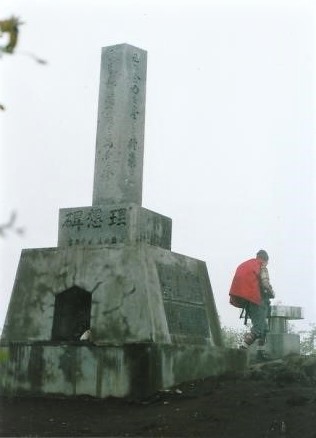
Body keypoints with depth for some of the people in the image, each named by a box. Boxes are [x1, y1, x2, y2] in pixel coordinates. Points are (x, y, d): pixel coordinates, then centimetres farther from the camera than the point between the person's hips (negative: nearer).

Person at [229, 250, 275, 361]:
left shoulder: (244, 265, 20)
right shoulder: (262, 267, -2)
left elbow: (240, 283, 17)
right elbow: (265, 284, -14)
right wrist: (272, 294, 5)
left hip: (246, 301, 8)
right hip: (257, 301, -8)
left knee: (263, 327, 18)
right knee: (258, 328, -11)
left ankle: (261, 353, 15)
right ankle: (242, 349, -24)